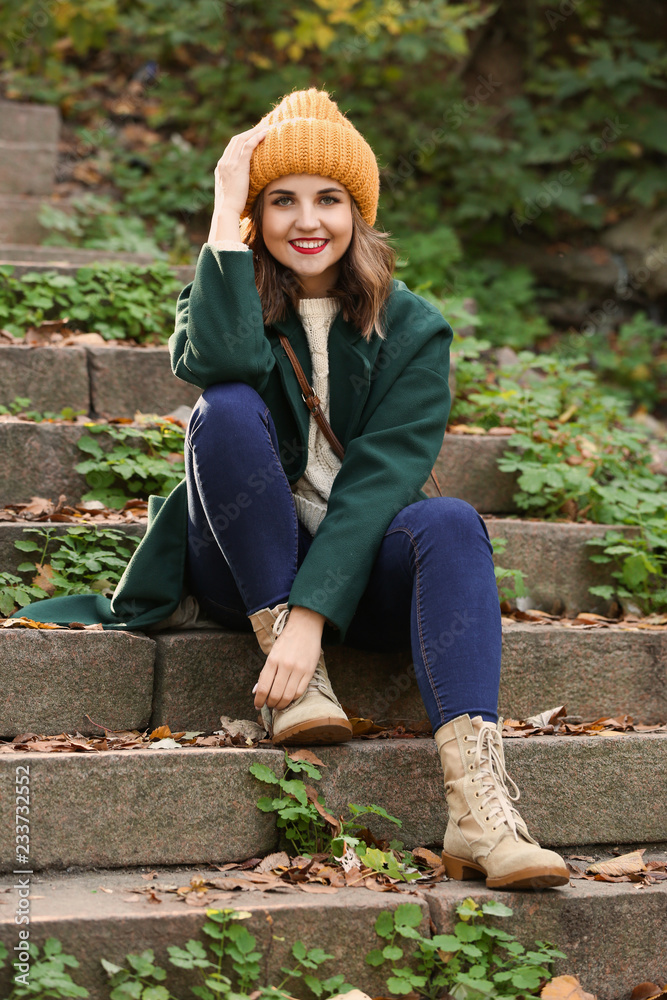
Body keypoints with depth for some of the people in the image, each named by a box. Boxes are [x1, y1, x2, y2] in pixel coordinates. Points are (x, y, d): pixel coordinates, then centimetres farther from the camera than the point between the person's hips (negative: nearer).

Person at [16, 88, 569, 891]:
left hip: (356, 568, 0)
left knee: (453, 525, -32)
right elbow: (221, 360, -25)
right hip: (242, 571, 0)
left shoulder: (411, 329, -1)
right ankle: (295, 678, -24)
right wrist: (225, 214, -20)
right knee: (230, 411, -26)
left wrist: (312, 613, -26)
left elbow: (380, 476, -14)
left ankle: (478, 809, -49)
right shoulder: (230, 301, 2)